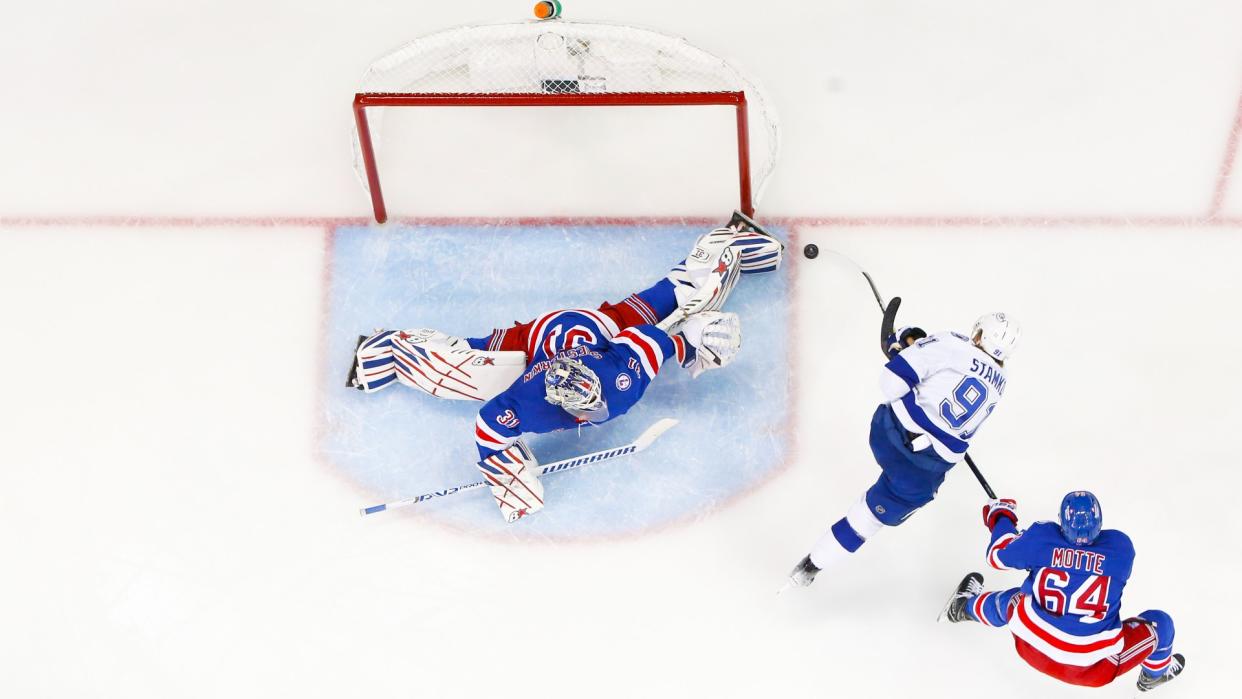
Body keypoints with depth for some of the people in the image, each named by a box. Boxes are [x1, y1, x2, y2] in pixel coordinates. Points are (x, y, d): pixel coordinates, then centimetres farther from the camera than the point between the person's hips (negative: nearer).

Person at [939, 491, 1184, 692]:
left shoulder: (1040, 537, -10)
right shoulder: (1120, 546, -11)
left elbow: (998, 555, 8)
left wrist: (1001, 516, 27)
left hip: (1033, 650, 3)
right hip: (1094, 669, -2)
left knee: (1010, 602, 33)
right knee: (1159, 624, 16)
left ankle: (966, 607, 59)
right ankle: (1156, 672, 45)